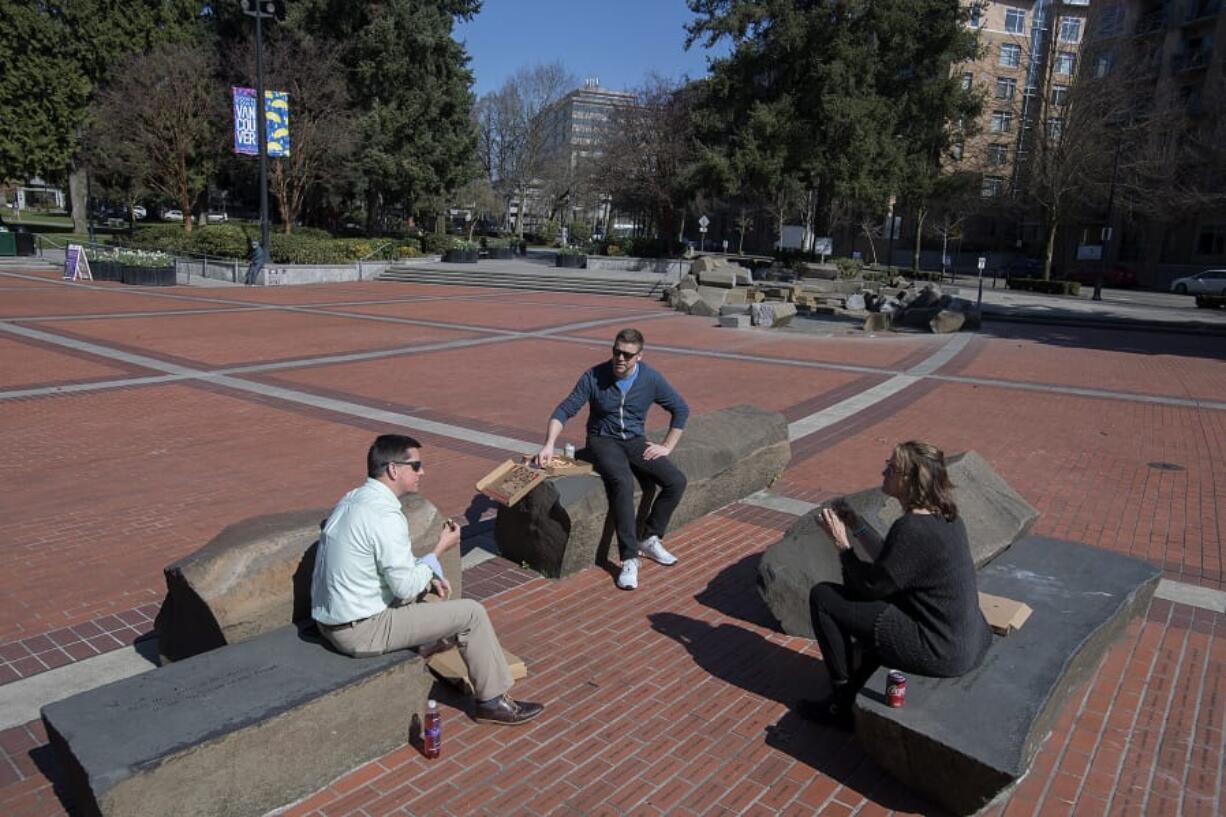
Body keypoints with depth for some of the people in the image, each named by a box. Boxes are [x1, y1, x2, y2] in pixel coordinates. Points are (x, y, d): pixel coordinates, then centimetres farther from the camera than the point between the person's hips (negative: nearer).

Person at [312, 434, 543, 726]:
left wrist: (426, 576, 8)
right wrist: (440, 550, -6)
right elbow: (406, 588, -20)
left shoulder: (352, 499, 5)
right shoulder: (385, 516, -24)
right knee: (472, 613, -3)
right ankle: (493, 701, 11)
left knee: (425, 591, 28)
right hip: (361, 631, -9)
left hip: (329, 619, 9)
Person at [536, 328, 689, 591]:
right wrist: (549, 445, -24)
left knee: (676, 481, -17)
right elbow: (564, 410, -11)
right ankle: (629, 559, -28)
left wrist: (667, 446, -1)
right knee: (622, 483, -34)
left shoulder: (651, 379, -5)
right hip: (603, 441, -3)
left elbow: (681, 409, 6)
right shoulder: (594, 377, -11)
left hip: (635, 441, 4)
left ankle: (650, 539, 1)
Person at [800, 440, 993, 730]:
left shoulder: (912, 529, -24)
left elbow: (871, 585, -15)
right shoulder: (944, 515, 4)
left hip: (943, 653, -9)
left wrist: (842, 544, -4)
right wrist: (857, 526, 11)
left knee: (823, 597, -3)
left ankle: (842, 702, 12)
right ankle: (851, 694, 35)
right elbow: (891, 563, 13)